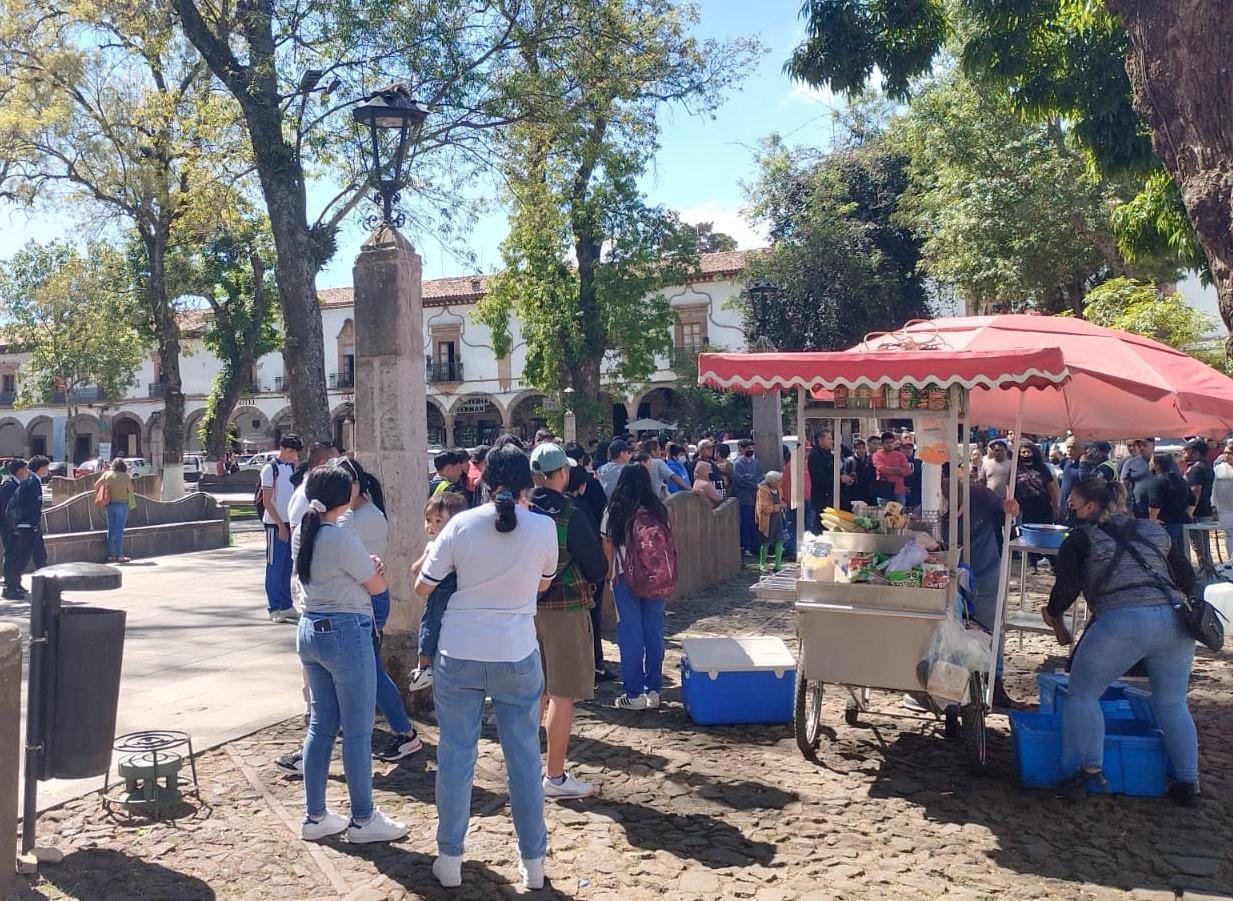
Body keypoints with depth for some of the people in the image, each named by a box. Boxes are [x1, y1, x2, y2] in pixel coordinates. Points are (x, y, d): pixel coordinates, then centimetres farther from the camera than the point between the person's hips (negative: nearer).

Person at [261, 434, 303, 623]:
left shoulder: (293, 467, 11)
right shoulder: (270, 469, -9)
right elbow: (267, 501, -11)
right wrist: (280, 525, -14)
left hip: (291, 524, 6)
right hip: (275, 524, -6)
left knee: (287, 567, 11)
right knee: (274, 567, 0)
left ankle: (286, 606, 19)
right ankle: (274, 609, 5)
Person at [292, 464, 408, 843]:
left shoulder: (301, 535, 6)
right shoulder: (343, 541, -19)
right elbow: (377, 586, -6)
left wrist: (365, 566, 5)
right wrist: (379, 568, 14)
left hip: (310, 630, 9)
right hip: (346, 633, -9)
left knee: (321, 724, 16)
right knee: (357, 731, 3)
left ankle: (314, 816, 24)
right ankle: (362, 820, 14)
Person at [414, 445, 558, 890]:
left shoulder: (461, 525, -8)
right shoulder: (544, 527, -8)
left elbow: (422, 588, 0)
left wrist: (432, 552, 17)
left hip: (459, 654, 0)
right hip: (518, 656, 0)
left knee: (455, 756, 12)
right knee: (524, 758, 12)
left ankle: (450, 859, 22)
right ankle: (532, 861, 22)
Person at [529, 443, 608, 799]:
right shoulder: (570, 515, -17)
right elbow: (598, 567, -10)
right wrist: (587, 582, 9)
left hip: (527, 607, 6)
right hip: (565, 609, -6)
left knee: (536, 690, 19)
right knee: (563, 694, 2)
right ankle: (555, 777, 9)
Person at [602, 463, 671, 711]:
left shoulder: (615, 511, -5)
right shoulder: (658, 509, 0)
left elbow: (608, 545, -3)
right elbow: (668, 541, 3)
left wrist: (609, 572, 9)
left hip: (625, 576, -2)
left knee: (630, 634, 2)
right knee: (654, 630, 9)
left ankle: (634, 694, 5)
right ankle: (653, 690, 14)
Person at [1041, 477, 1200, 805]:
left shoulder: (1081, 538, 9)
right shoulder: (1156, 531, 22)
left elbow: (1067, 586, 0)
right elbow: (1188, 580, 20)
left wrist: (1053, 615, 17)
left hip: (1121, 622, -5)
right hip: (1174, 623, 5)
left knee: (1083, 694, 11)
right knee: (1172, 704, 18)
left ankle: (1087, 770, 4)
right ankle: (1188, 784, 20)